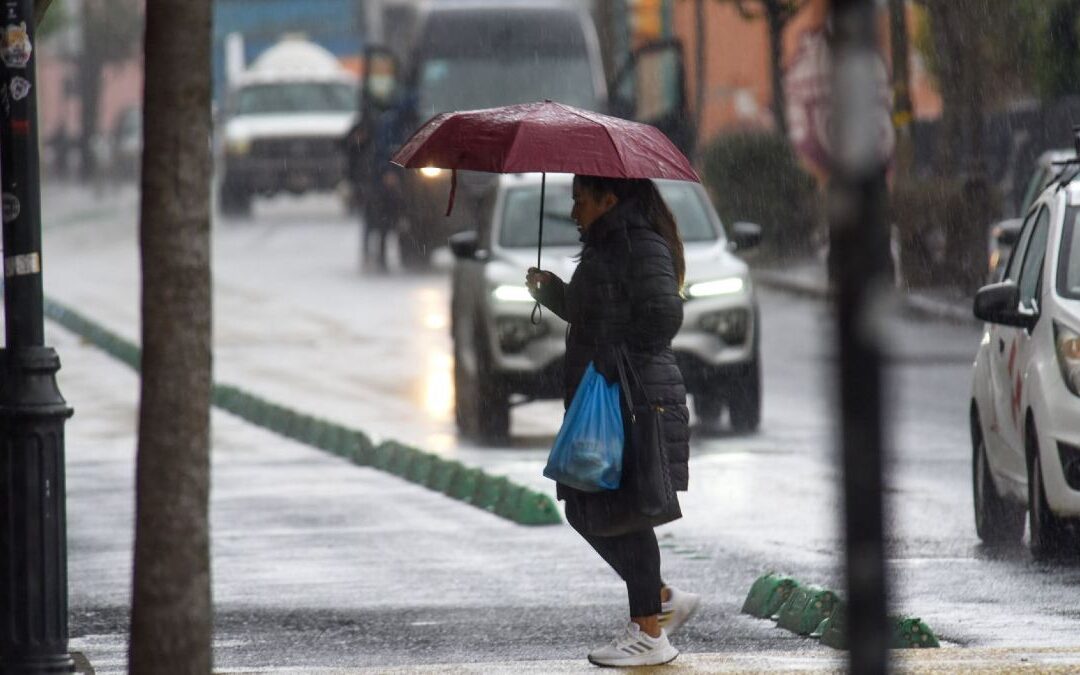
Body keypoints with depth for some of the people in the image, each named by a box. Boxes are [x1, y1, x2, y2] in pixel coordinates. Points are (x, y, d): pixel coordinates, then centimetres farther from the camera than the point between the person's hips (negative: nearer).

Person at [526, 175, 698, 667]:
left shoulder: (642, 248, -13)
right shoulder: (605, 248, 18)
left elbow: (664, 313, -24)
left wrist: (622, 364, -20)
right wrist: (550, 290, 14)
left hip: (636, 405, -11)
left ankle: (649, 635, -1)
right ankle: (663, 599, 23)